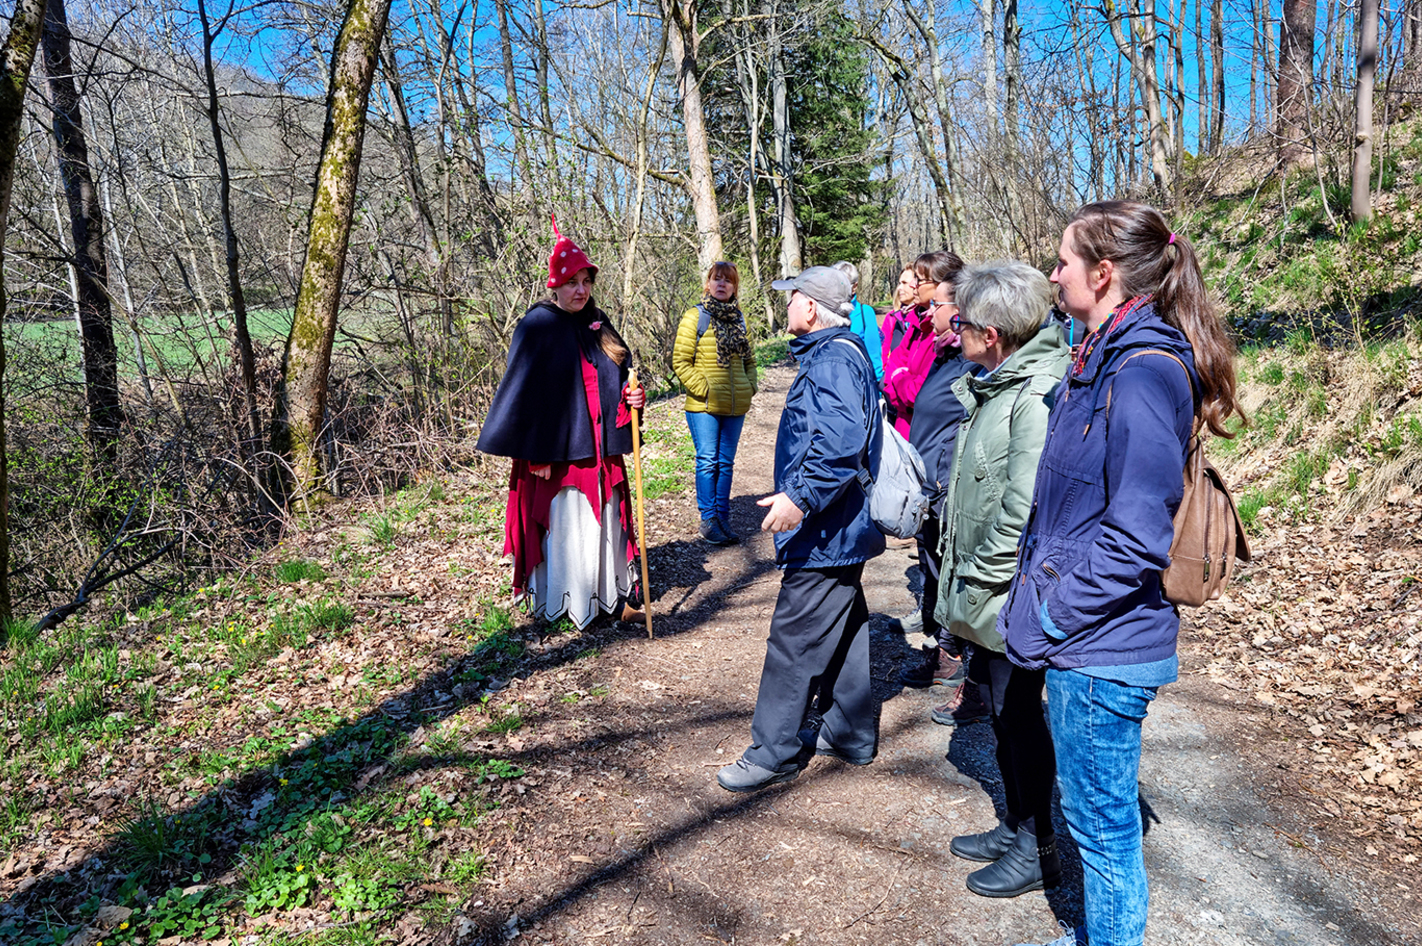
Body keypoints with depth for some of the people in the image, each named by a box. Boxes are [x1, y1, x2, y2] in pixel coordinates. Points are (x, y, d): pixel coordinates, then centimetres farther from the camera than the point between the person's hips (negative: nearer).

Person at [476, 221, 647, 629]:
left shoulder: (598, 324, 10)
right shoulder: (538, 327, -8)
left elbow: (618, 376, 21)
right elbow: (523, 391, -11)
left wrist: (632, 397, -2)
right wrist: (536, 454, -15)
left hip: (600, 448, 6)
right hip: (558, 450, -6)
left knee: (606, 520, 12)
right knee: (564, 525, 2)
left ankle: (611, 595, 25)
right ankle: (565, 603, 17)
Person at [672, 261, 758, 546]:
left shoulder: (739, 319, 12)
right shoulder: (695, 317, -3)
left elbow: (749, 359, 20)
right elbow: (680, 361, -7)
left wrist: (750, 386, 6)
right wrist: (702, 389, -13)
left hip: (736, 406, 5)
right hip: (704, 406, -5)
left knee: (726, 463, 10)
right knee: (708, 461, -1)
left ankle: (723, 519, 18)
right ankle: (708, 520, 8)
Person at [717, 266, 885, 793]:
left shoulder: (832, 361, -19)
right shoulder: (832, 355, 15)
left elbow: (840, 442, -33)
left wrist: (802, 497, -35)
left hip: (825, 533, -11)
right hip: (840, 528, 11)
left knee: (794, 638, -2)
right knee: (842, 630, 18)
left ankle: (775, 753, 10)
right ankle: (851, 735, 32)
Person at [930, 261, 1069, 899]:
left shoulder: (1037, 396, -22)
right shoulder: (997, 384, 10)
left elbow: (1024, 509, -26)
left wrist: (980, 582, -18)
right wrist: (964, 579, 15)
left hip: (1010, 596, -10)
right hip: (989, 595, 10)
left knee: (1018, 715, 6)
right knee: (1001, 711, 20)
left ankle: (1037, 851, 25)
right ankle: (1015, 828, 38)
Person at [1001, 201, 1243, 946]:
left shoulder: (1145, 370, -20)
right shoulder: (1099, 360, 10)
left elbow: (1135, 540, -24)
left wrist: (1042, 621, -16)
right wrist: (1030, 597, 11)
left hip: (1103, 646, -9)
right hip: (1081, 638, 10)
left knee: (1102, 822, 9)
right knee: (1097, 813, 24)